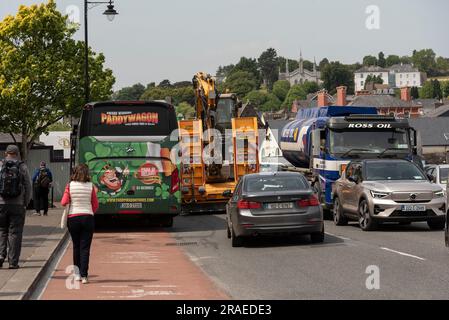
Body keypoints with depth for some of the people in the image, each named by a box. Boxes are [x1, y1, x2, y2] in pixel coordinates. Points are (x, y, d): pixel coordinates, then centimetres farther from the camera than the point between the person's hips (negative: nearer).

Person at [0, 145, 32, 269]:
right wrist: (25, 203, 10)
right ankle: (13, 262, 3)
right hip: (18, 205, 0)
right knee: (15, 233, 4)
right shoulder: (22, 167, 0)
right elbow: (28, 187, 1)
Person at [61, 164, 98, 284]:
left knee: (76, 246, 15)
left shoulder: (70, 185, -3)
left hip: (73, 218, 1)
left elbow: (64, 202, -5)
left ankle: (77, 273, 18)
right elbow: (95, 205, 2)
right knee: (85, 247, 1)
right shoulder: (91, 186, -2)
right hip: (88, 218, -1)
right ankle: (84, 275, -4)